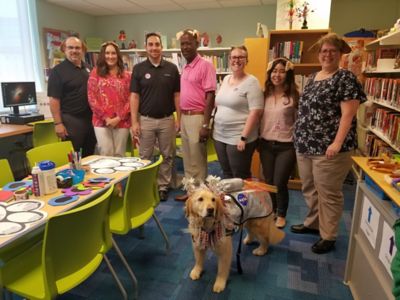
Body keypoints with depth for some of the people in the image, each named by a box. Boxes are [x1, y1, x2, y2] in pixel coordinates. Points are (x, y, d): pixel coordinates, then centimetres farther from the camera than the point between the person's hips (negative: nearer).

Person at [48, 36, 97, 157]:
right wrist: (58, 123, -17)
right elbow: (54, 99, -12)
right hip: (71, 120, -6)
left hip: (90, 118, 6)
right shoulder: (58, 71, -7)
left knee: (89, 155, 15)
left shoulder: (87, 68, 11)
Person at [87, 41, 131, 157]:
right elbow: (91, 98, 0)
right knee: (106, 154, -1)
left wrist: (119, 117, -8)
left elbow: (130, 99, 3)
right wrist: (105, 117, -8)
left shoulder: (126, 75, 9)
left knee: (119, 155, 6)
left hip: (122, 121, 1)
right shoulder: (95, 73, 6)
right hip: (101, 121, -1)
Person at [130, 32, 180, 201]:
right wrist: (134, 121, -8)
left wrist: (180, 118, -2)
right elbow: (134, 96, -2)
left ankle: (163, 186, 23)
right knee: (144, 157, 8)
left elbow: (177, 95, 4)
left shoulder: (171, 68, 2)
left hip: (167, 119, 1)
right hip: (146, 120, -1)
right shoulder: (139, 69, 0)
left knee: (167, 156, 9)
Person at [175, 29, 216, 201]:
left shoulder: (205, 65, -11)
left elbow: (210, 96, -16)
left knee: (197, 160, 0)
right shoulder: (185, 68, 14)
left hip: (197, 117, -8)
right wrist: (180, 118, 16)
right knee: (187, 159, 15)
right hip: (184, 117, 8)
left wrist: (205, 125, -20)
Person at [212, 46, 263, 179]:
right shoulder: (226, 79, 11)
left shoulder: (251, 82, -10)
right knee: (226, 174, 17)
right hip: (219, 135, 7)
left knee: (240, 177, 4)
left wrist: (243, 137, -21)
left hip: (238, 138, -6)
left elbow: (255, 112, -17)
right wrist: (215, 128, 14)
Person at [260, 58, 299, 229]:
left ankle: (281, 215, 25)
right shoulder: (265, 94, 4)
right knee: (268, 181, 13)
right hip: (266, 144, 4)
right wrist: (258, 140, 7)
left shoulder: (294, 96, -8)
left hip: (286, 146, -4)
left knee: (280, 183, 1)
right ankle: (271, 210, 36)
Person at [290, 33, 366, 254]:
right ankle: (312, 223, 36)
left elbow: (348, 114, -15)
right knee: (309, 189, 18)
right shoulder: (313, 77, 15)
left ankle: (328, 236, 18)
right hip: (305, 145, 7)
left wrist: (337, 143, -23)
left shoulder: (345, 78, -7)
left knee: (328, 193, 3)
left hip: (328, 148, -7)